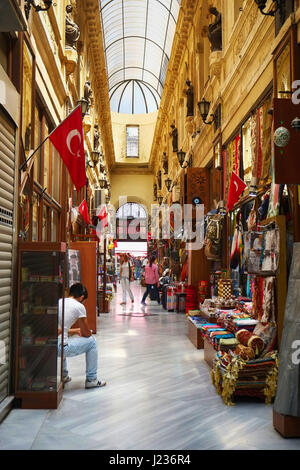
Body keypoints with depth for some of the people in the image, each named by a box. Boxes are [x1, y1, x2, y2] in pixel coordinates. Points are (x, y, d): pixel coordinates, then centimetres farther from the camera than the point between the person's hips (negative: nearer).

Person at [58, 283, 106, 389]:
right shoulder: (79, 306, -3)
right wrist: (84, 332, 30)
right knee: (91, 341, 15)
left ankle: (64, 376, 44)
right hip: (60, 349, -7)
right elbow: (86, 334, 6)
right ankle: (91, 379, 22)